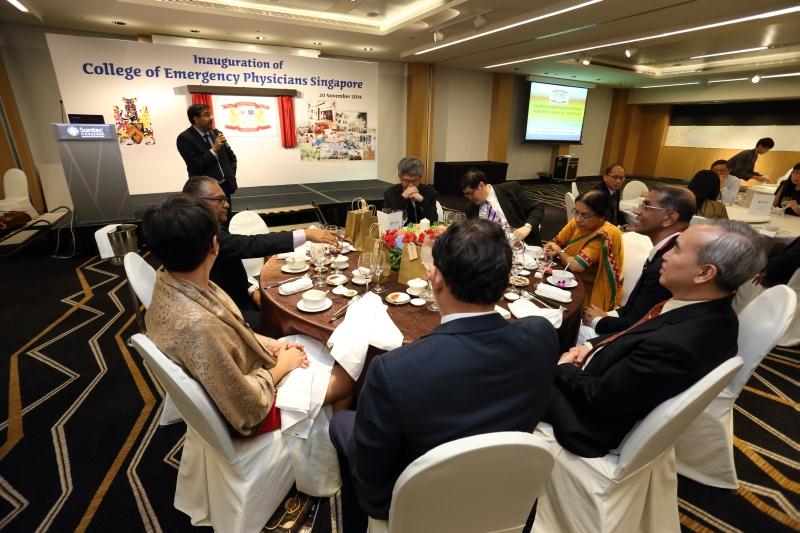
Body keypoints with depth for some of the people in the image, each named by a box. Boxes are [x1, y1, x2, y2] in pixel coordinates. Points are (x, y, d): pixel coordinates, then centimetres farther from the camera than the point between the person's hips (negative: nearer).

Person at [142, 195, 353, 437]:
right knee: (346, 378, 6)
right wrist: (282, 366, -14)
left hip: (235, 374, 8)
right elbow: (248, 410, -28)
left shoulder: (167, 282, -14)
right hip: (250, 415, -7)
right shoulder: (198, 326, -40)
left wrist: (268, 343, -5)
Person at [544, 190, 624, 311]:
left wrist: (560, 252, -10)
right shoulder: (577, 222, -5)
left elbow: (575, 265, -29)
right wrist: (550, 251, -19)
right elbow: (555, 242, 3)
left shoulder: (605, 236, -23)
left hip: (590, 293, -6)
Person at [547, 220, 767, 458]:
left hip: (594, 422, -7)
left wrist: (564, 368, -9)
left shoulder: (675, 346, -37)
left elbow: (599, 398, -26)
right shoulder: (711, 312, -9)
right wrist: (592, 346, -4)